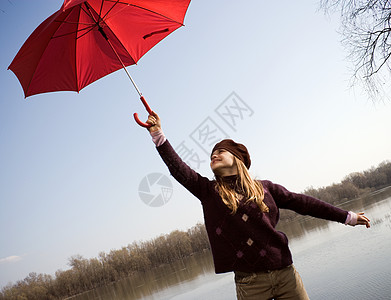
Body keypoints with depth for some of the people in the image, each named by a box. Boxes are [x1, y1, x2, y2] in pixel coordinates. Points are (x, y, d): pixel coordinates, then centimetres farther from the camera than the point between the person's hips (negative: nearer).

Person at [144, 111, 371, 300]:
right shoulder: (209, 192, 4)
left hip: (286, 273, 1)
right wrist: (158, 135, -13)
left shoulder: (265, 188, 7)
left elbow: (301, 202, 10)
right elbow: (178, 169, -5)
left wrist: (347, 216, 13)